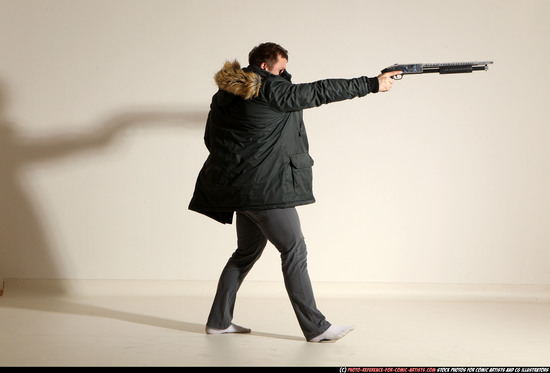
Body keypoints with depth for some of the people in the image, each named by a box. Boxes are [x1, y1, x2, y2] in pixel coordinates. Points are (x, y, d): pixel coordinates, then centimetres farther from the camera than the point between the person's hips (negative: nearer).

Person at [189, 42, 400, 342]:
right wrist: (373, 84, -6)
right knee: (294, 251, -3)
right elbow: (320, 92, -11)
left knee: (248, 251, 19)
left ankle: (218, 320, 21)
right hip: (264, 187, -9)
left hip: (233, 185, 9)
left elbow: (211, 139, 16)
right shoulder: (271, 92, -12)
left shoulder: (224, 95, 12)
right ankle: (315, 327, 0)